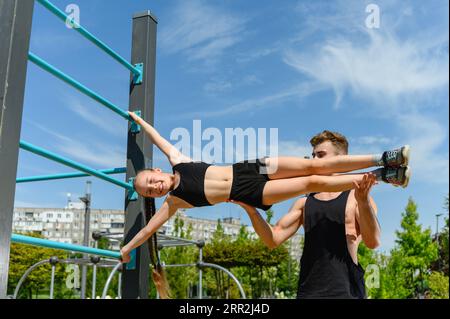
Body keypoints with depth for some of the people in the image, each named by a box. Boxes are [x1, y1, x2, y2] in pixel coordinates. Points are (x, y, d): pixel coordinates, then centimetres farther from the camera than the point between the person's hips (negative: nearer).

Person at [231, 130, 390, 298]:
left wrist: (363, 201, -27)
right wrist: (251, 210, -7)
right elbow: (274, 239, 8)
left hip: (346, 291, -4)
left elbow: (372, 242, -12)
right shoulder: (304, 203, 16)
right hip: (308, 291, 4)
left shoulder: (355, 197, 3)